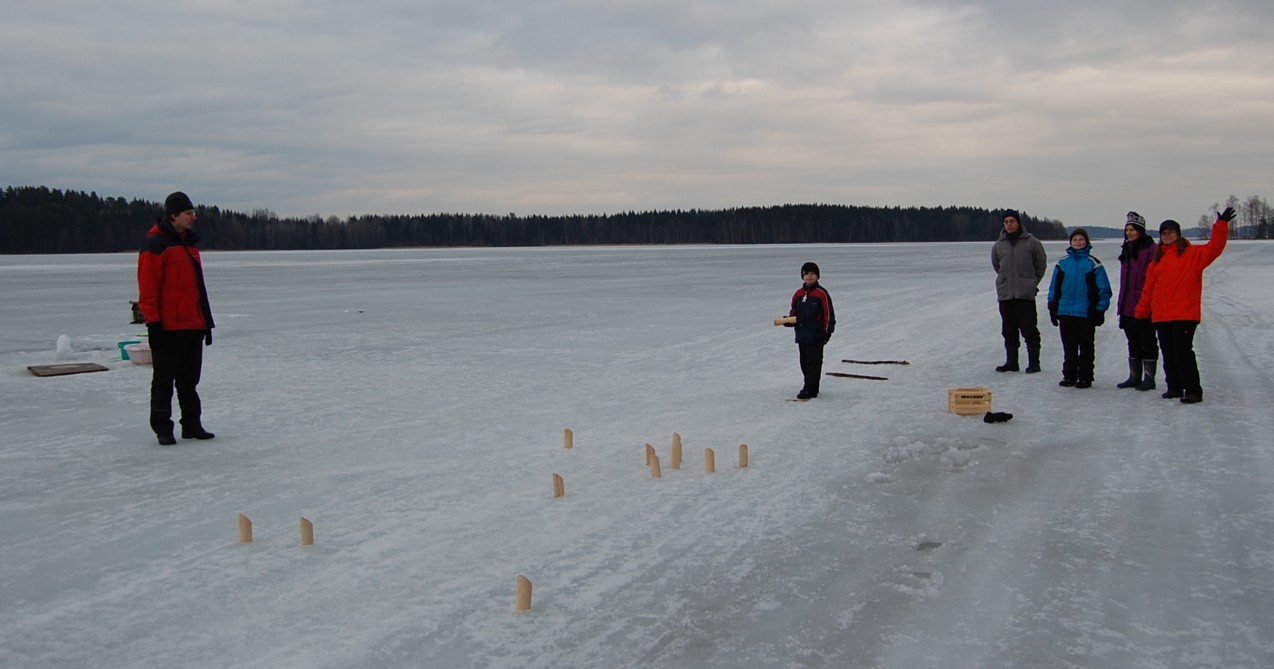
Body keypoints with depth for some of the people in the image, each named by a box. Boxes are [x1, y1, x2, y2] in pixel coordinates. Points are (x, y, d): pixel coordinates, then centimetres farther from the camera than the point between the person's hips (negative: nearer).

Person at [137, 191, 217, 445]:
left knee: (190, 379, 12)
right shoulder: (155, 245, -10)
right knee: (164, 380, 1)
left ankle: (192, 425, 19)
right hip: (168, 327, -8)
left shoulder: (189, 243, 16)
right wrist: (153, 322, -17)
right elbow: (147, 288, -14)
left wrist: (206, 321, 19)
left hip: (193, 326, 8)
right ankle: (163, 428, 8)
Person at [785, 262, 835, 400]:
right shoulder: (798, 294, 10)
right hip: (801, 335, 7)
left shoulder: (821, 294, -7)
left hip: (816, 335, -7)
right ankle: (811, 387, 24)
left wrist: (827, 331, -10)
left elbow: (828, 314, -7)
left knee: (813, 362, -6)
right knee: (804, 362, 12)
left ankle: (809, 390, -5)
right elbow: (794, 312, 17)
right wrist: (789, 320, -3)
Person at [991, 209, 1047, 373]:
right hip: (1004, 294, 4)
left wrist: (1032, 282, 8)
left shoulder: (1031, 242, -2)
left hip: (1026, 294, -3)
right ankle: (1011, 362, 17)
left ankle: (1034, 362, 5)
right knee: (1009, 331, 9)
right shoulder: (998, 245, 6)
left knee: (1029, 330, -1)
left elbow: (1041, 265, 7)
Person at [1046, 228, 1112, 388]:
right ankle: (1069, 375, 20)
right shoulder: (1062, 263, 8)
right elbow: (1054, 287, 13)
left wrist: (1100, 309, -5)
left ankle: (1085, 377, 11)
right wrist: (1052, 307, 8)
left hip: (1086, 313, -3)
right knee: (1069, 348, 11)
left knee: (1086, 347, 4)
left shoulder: (1093, 264, -1)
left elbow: (1104, 289, -1)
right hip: (1065, 313, 3)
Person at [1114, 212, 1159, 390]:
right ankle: (1134, 377, 22)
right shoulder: (1126, 250, 15)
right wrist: (1121, 305, 18)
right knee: (1133, 343, 14)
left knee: (1147, 342, 1)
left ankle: (1149, 378, 7)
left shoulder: (1150, 249, -11)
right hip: (1128, 306, 8)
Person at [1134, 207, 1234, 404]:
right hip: (1160, 315, 5)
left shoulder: (1192, 253, 2)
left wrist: (1221, 225, -24)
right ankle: (1174, 387, 22)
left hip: (1185, 314, -5)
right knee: (1168, 353, 10)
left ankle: (1193, 391, -7)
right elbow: (1148, 288, 15)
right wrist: (1141, 312, 14)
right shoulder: (1157, 260, 15)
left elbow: (1214, 248, -14)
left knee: (1183, 351, -11)